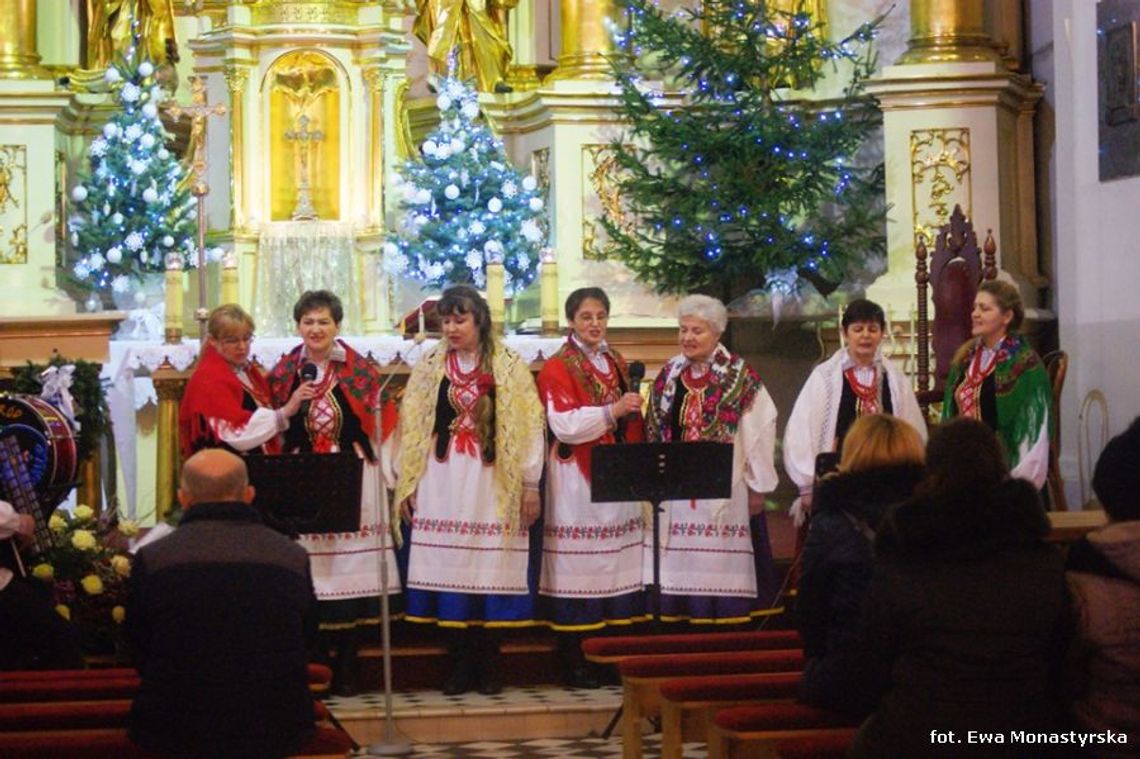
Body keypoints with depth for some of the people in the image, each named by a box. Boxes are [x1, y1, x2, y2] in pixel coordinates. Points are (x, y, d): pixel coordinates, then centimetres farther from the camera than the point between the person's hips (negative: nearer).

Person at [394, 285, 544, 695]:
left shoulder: (509, 366, 2)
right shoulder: (429, 367, 9)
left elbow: (527, 426, 0)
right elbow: (411, 426, 9)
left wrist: (530, 484, -4)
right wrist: (406, 482, 4)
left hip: (492, 482, -2)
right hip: (441, 481, 2)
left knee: (490, 567, -2)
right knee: (447, 568, -1)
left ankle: (489, 664, 6)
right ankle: (460, 664, 7)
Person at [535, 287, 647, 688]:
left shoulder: (616, 363, 17)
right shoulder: (557, 368, -3)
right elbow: (564, 425, -15)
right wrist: (612, 411, -22)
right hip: (577, 480, -6)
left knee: (616, 563, 4)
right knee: (577, 568, -6)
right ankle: (572, 659, -1)